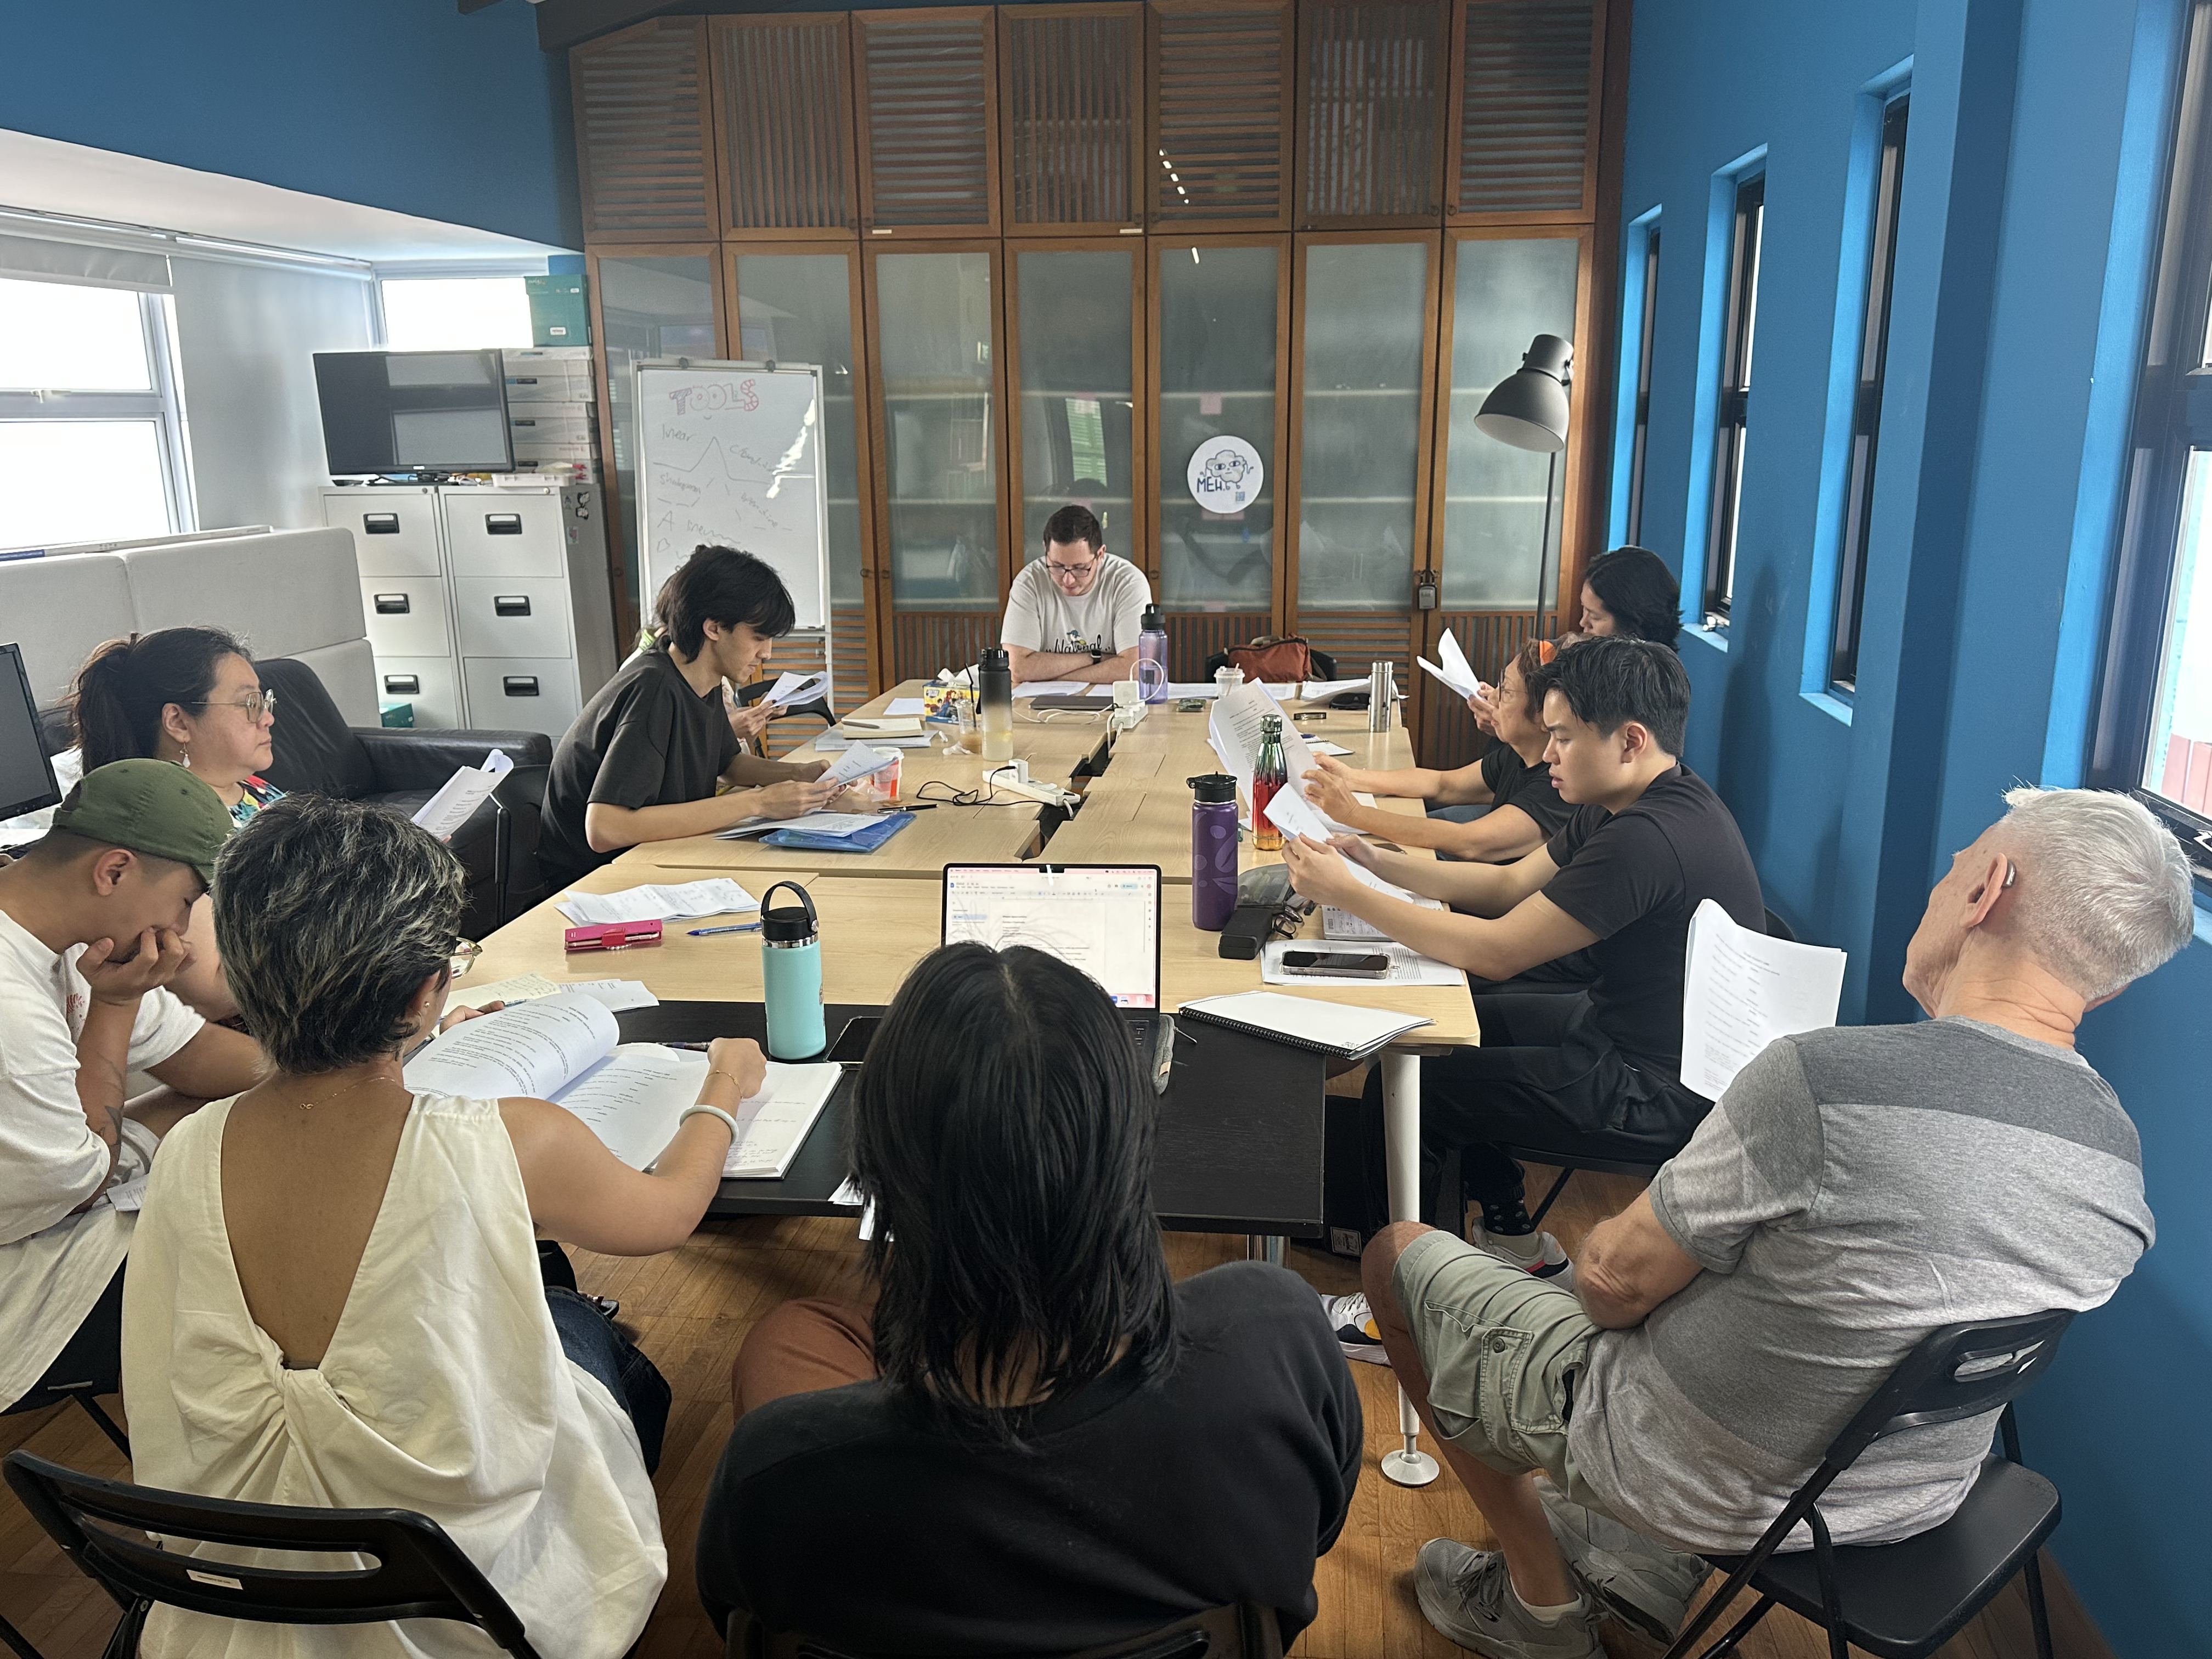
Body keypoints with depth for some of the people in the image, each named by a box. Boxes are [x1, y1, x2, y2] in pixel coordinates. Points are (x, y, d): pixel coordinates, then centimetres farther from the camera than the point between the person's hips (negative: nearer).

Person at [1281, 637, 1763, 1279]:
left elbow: (1496, 952, -26)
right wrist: (1378, 862, 0)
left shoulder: (1648, 839, -29)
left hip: (1659, 1091, -10)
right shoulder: (1625, 805, 3)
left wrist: (1346, 892, -21)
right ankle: (1510, 1238, 29)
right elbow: (1510, 884, 10)